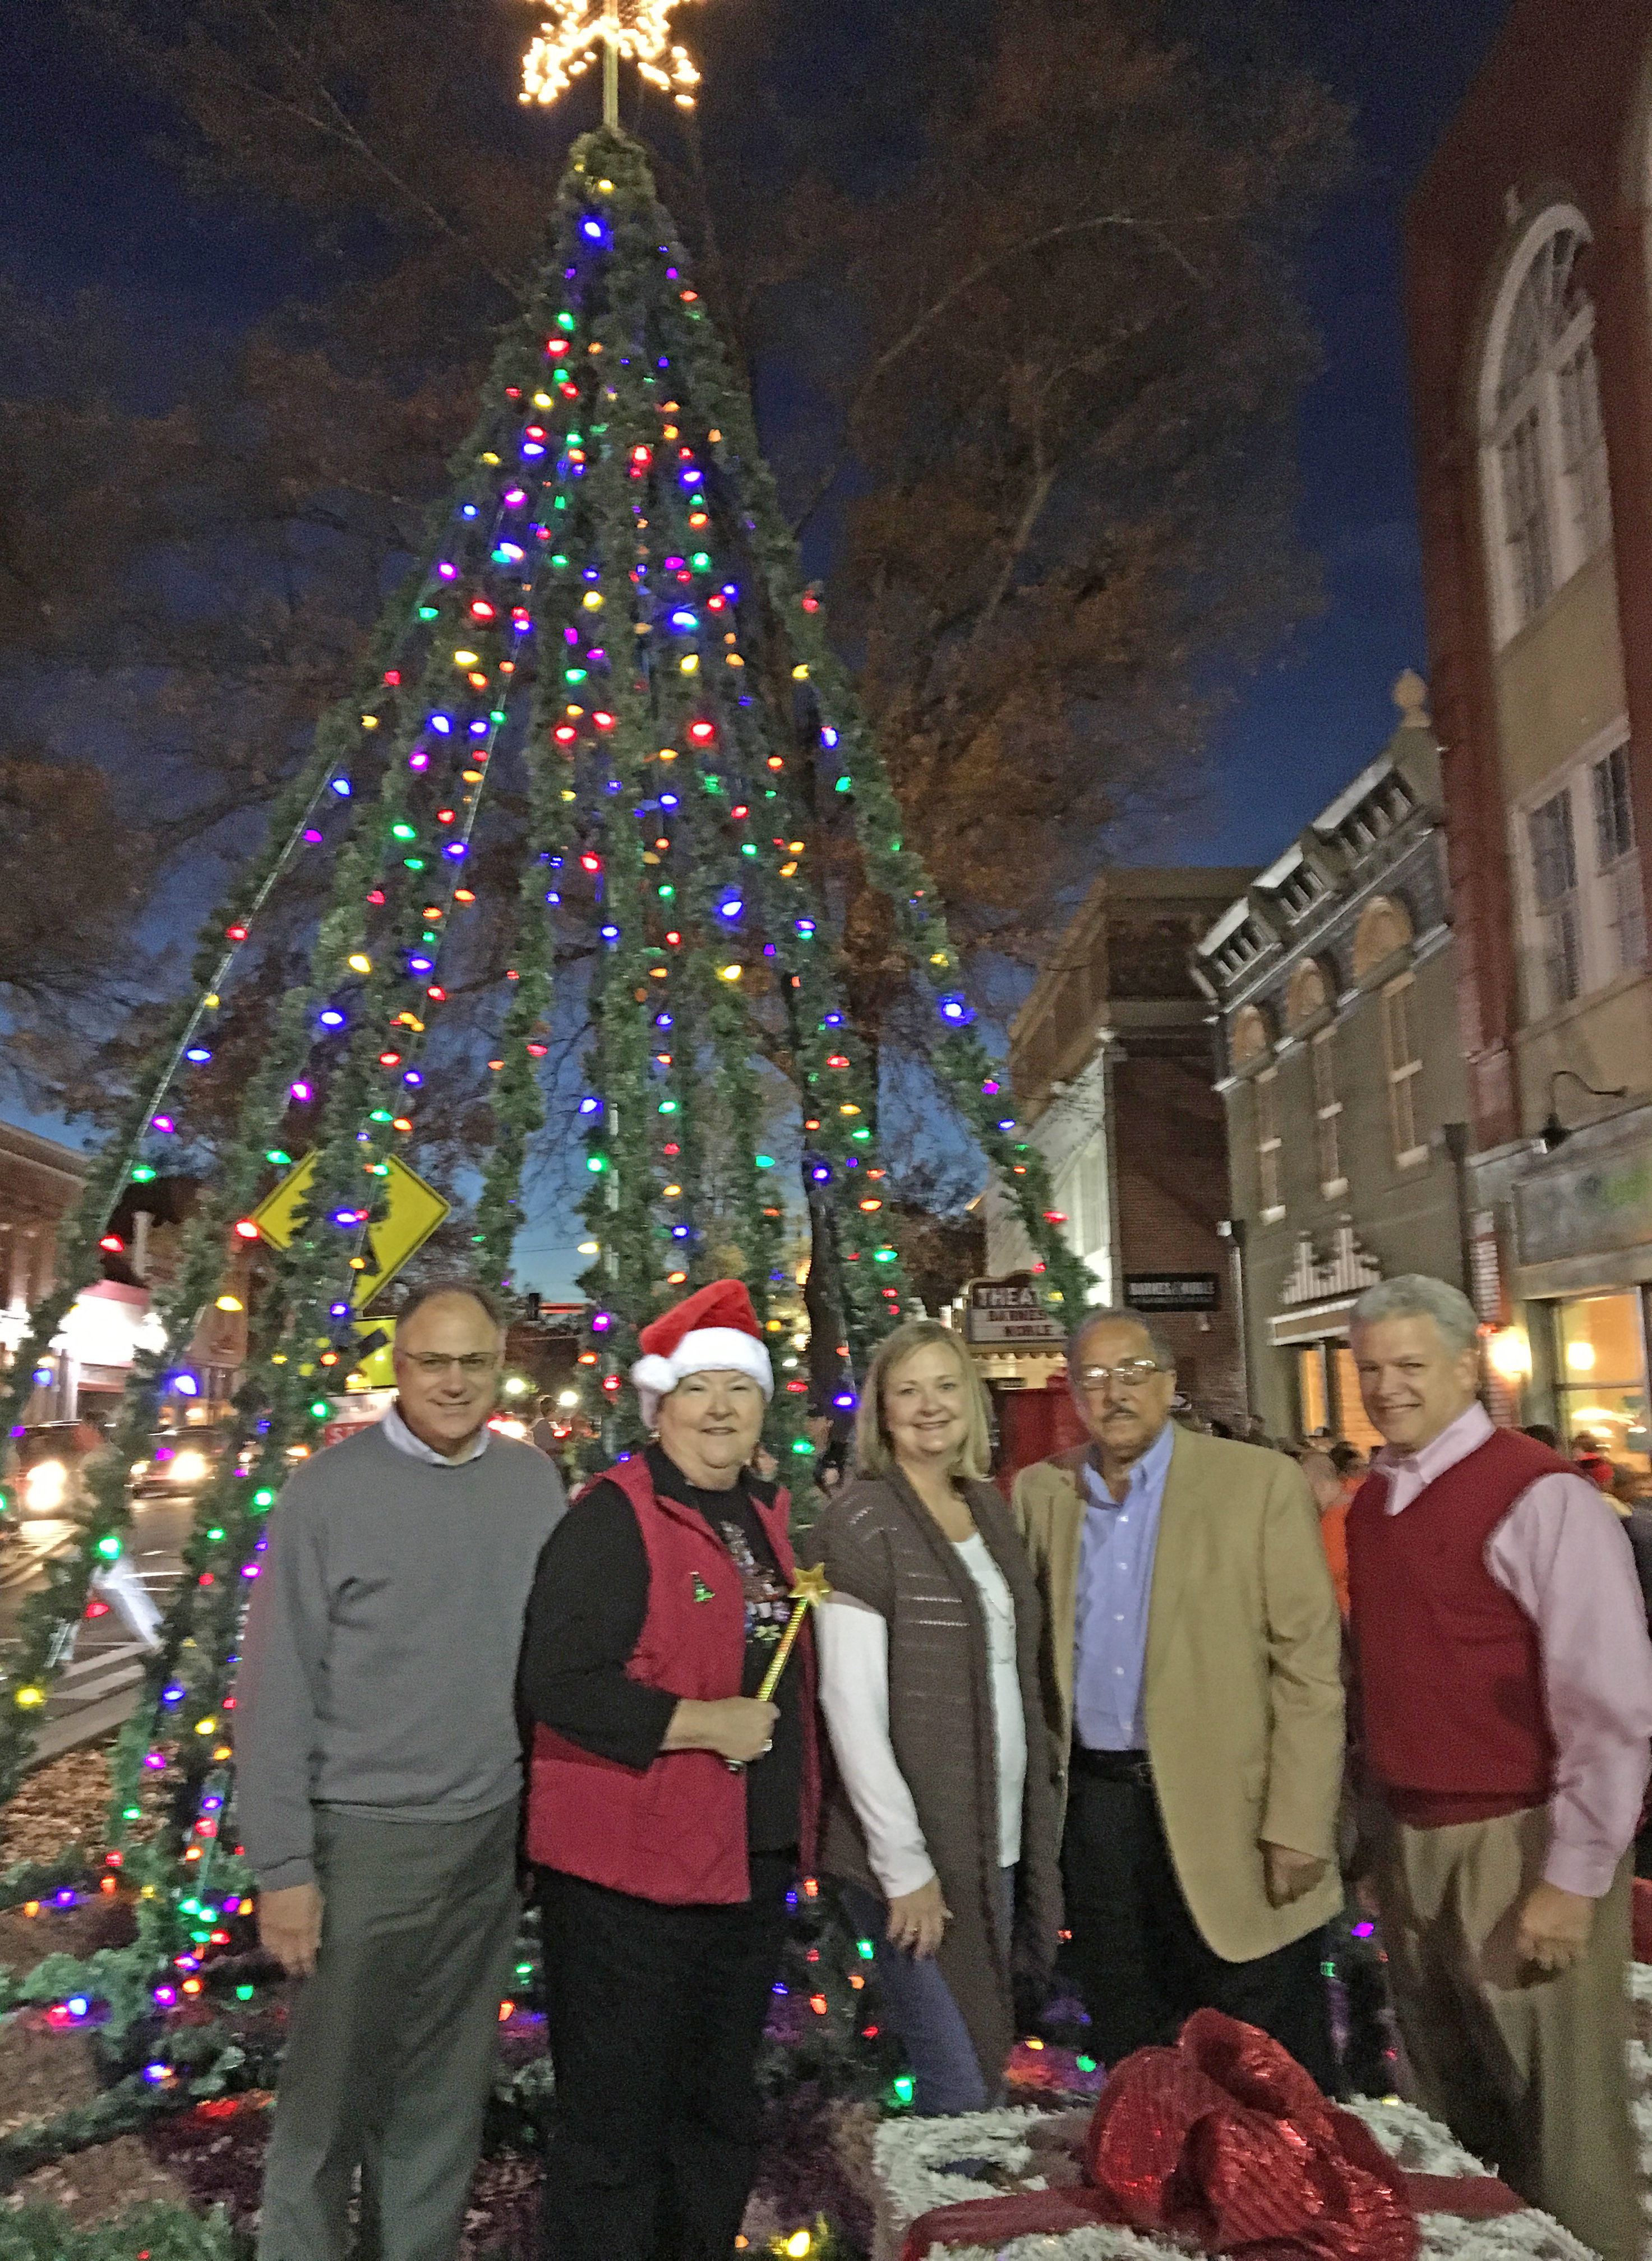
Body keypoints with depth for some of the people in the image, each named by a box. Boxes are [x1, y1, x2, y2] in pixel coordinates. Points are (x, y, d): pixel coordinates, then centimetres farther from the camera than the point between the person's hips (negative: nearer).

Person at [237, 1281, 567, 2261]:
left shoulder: (535, 1482, 0)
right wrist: (283, 1865, -9)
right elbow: (277, 1691, -8)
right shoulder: (330, 1488, -10)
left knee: (449, 2087, 18)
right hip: (367, 1837, -3)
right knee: (333, 2088, 11)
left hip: (500, 1832, 4)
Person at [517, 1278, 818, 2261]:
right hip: (632, 1868, -8)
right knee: (615, 2121, 8)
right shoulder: (612, 1517, -15)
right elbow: (557, 1680, -24)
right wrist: (699, 1723, -24)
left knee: (722, 2114, 23)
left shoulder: (769, 1516, 8)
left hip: (755, 1864, 8)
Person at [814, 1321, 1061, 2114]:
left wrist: (1035, 1830, 7)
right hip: (914, 1849, -6)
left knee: (988, 2061, 17)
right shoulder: (860, 1519, -13)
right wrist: (905, 1865, -16)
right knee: (959, 2084, 0)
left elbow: (1014, 1676, 12)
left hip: (999, 1840, 6)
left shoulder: (988, 1506, 8)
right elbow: (851, 1705, -16)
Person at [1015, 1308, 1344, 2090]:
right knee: (1126, 2050, 18)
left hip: (1226, 1805, -4)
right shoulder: (1041, 1491, 4)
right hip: (1096, 1799, 4)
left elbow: (1309, 1664, -10)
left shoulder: (1259, 1484, -8)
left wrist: (1298, 1827, -13)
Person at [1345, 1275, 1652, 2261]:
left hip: (1518, 1845, -7)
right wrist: (1382, 1821, 10)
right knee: (1453, 2105, 22)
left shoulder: (1541, 1497, -16)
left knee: (1558, 2123, 8)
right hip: (1408, 1838, 7)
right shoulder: (1373, 1501, 6)